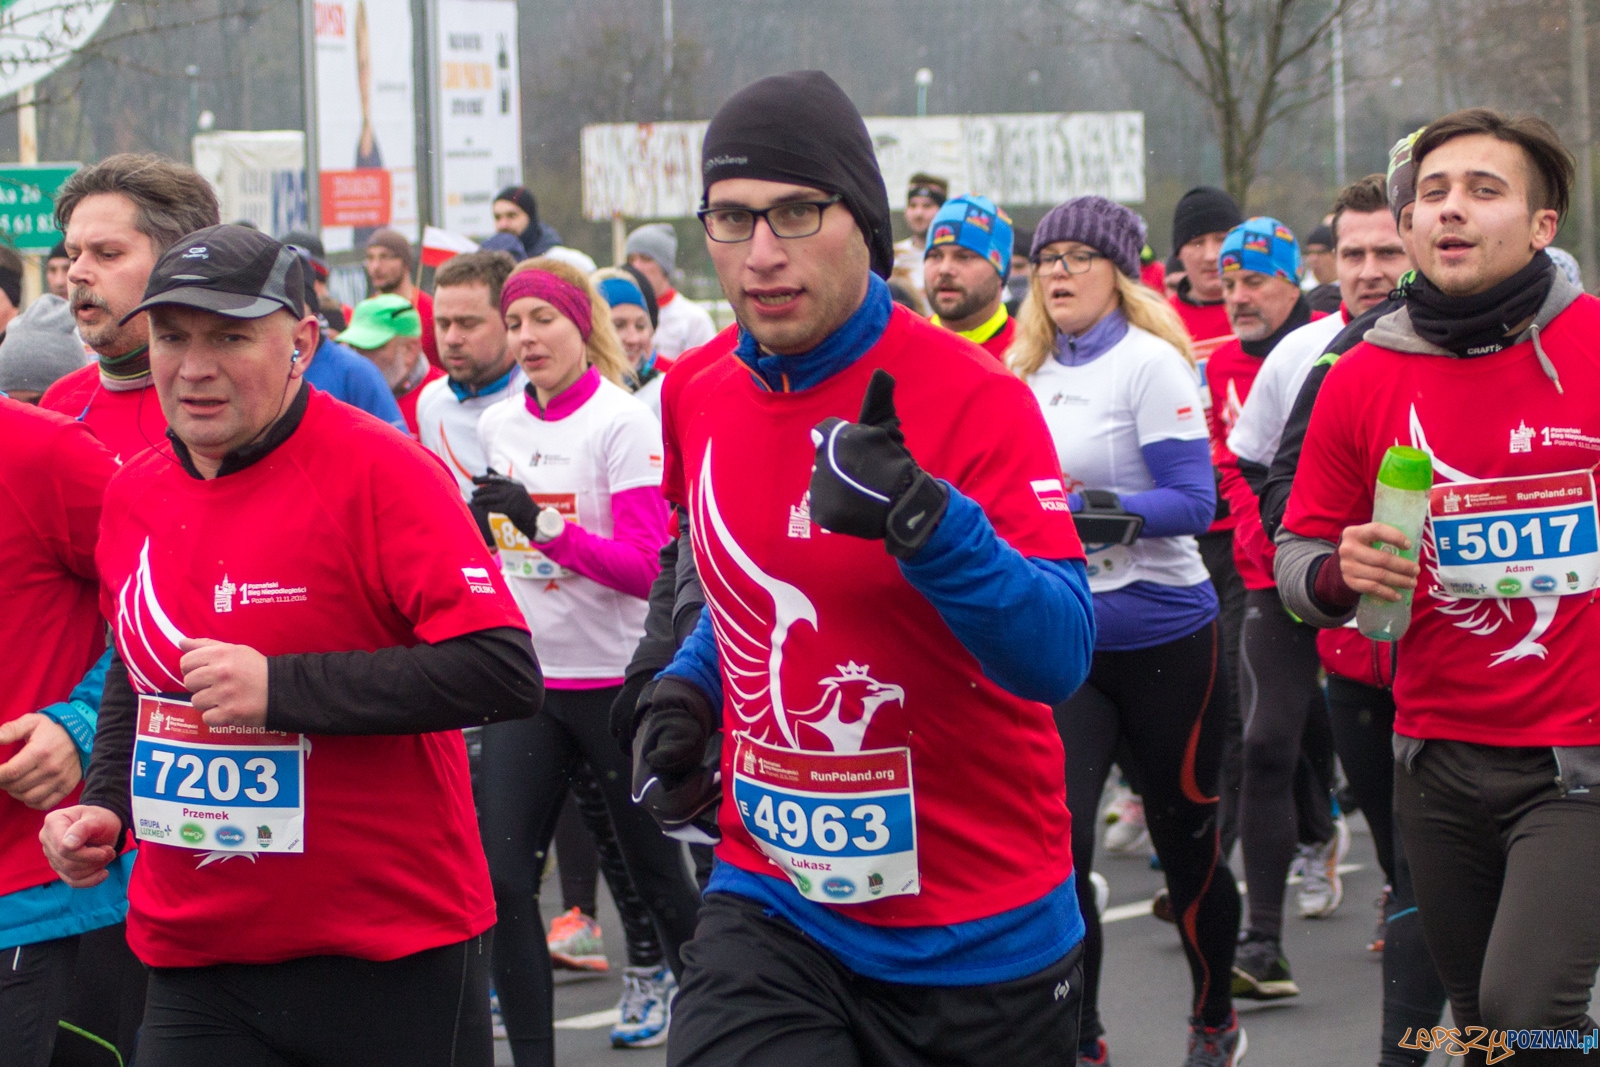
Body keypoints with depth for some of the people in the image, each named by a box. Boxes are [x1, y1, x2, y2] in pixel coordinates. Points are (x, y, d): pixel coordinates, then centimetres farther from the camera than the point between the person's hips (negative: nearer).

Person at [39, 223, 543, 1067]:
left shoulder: (377, 472, -13)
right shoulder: (132, 496, 8)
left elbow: (506, 674, -21)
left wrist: (280, 686, -24)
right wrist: (103, 806, 9)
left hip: (390, 957, -5)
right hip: (192, 960, 5)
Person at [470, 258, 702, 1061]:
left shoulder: (623, 423, -12)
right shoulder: (498, 425, 6)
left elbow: (644, 567, -19)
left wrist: (541, 522, -29)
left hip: (616, 679, -5)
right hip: (528, 680, 5)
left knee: (653, 866, 9)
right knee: (501, 874, -6)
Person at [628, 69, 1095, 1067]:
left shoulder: (972, 399, -15)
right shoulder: (698, 394, 3)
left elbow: (1059, 657, -24)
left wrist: (921, 519, -38)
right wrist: (690, 687, 7)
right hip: (773, 903, 4)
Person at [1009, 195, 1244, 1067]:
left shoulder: (1149, 364, -10)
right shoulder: (1027, 374, 8)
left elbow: (1193, 502, -16)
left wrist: (1095, 507, -29)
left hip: (1162, 638, -4)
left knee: (1186, 839, 9)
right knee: (1056, 838, -10)